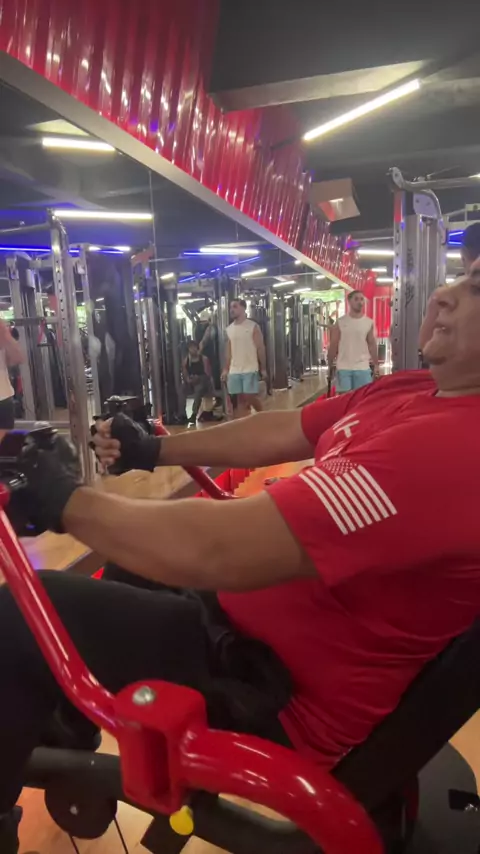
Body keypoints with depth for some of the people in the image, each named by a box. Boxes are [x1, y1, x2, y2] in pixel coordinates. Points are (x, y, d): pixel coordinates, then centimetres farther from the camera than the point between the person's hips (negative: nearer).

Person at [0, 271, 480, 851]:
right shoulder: (409, 393, 1)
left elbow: (215, 552, -36)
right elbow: (279, 434, 9)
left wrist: (64, 502, -21)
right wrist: (152, 450, 11)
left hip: (286, 693, -9)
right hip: (258, 613, 10)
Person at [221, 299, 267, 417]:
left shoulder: (253, 326, -4)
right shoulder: (229, 329, 9)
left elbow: (260, 348, -5)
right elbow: (228, 351, 13)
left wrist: (263, 369, -8)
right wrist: (226, 369, 9)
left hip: (250, 369, -4)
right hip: (234, 371, 5)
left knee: (251, 397, -4)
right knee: (239, 399, 6)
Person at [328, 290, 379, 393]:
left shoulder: (369, 322, 4)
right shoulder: (340, 322, -1)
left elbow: (372, 344, 8)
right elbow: (333, 345, 3)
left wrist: (376, 365, 6)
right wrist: (330, 366, 2)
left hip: (363, 367, 2)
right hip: (343, 367, -1)